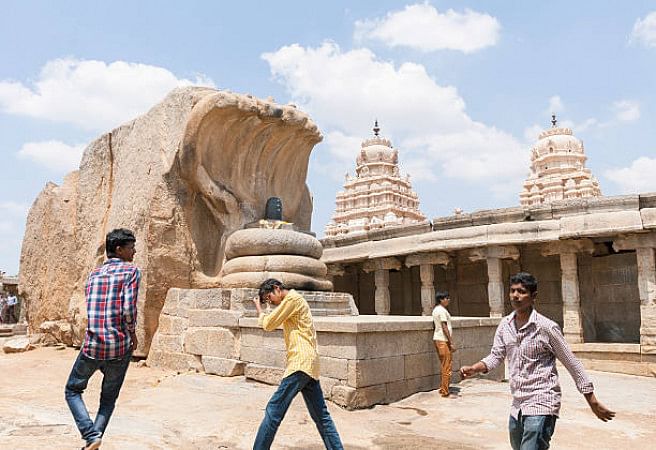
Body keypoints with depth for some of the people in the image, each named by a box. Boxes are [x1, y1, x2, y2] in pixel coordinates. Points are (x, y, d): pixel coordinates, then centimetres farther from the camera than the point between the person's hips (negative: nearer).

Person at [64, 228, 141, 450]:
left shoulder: (93, 274, 11)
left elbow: (91, 310, 17)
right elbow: (129, 309, -16)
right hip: (120, 347, -2)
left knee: (72, 391, 22)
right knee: (109, 398, 19)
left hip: (92, 345, 3)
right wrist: (132, 333, 0)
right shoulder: (131, 271, -6)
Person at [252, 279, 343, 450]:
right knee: (321, 415, 11)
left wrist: (258, 308, 8)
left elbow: (268, 325, -7)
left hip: (301, 362, -10)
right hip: (309, 365, 10)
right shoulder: (293, 301, 23)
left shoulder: (293, 297, -7)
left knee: (274, 410, -6)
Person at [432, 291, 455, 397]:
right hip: (443, 340, -10)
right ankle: (445, 391, -1)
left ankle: (442, 388, 23)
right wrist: (451, 343, -16)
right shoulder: (442, 310, -15)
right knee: (446, 366, -4)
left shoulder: (436, 310, 14)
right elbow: (444, 328, -18)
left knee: (443, 365, 17)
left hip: (437, 339, 10)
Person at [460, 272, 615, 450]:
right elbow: (495, 356, 6)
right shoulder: (505, 325, 3)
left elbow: (572, 364, -6)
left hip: (541, 404, -7)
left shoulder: (546, 327, -13)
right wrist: (474, 368, -13)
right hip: (517, 406, 7)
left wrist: (593, 403, -2)